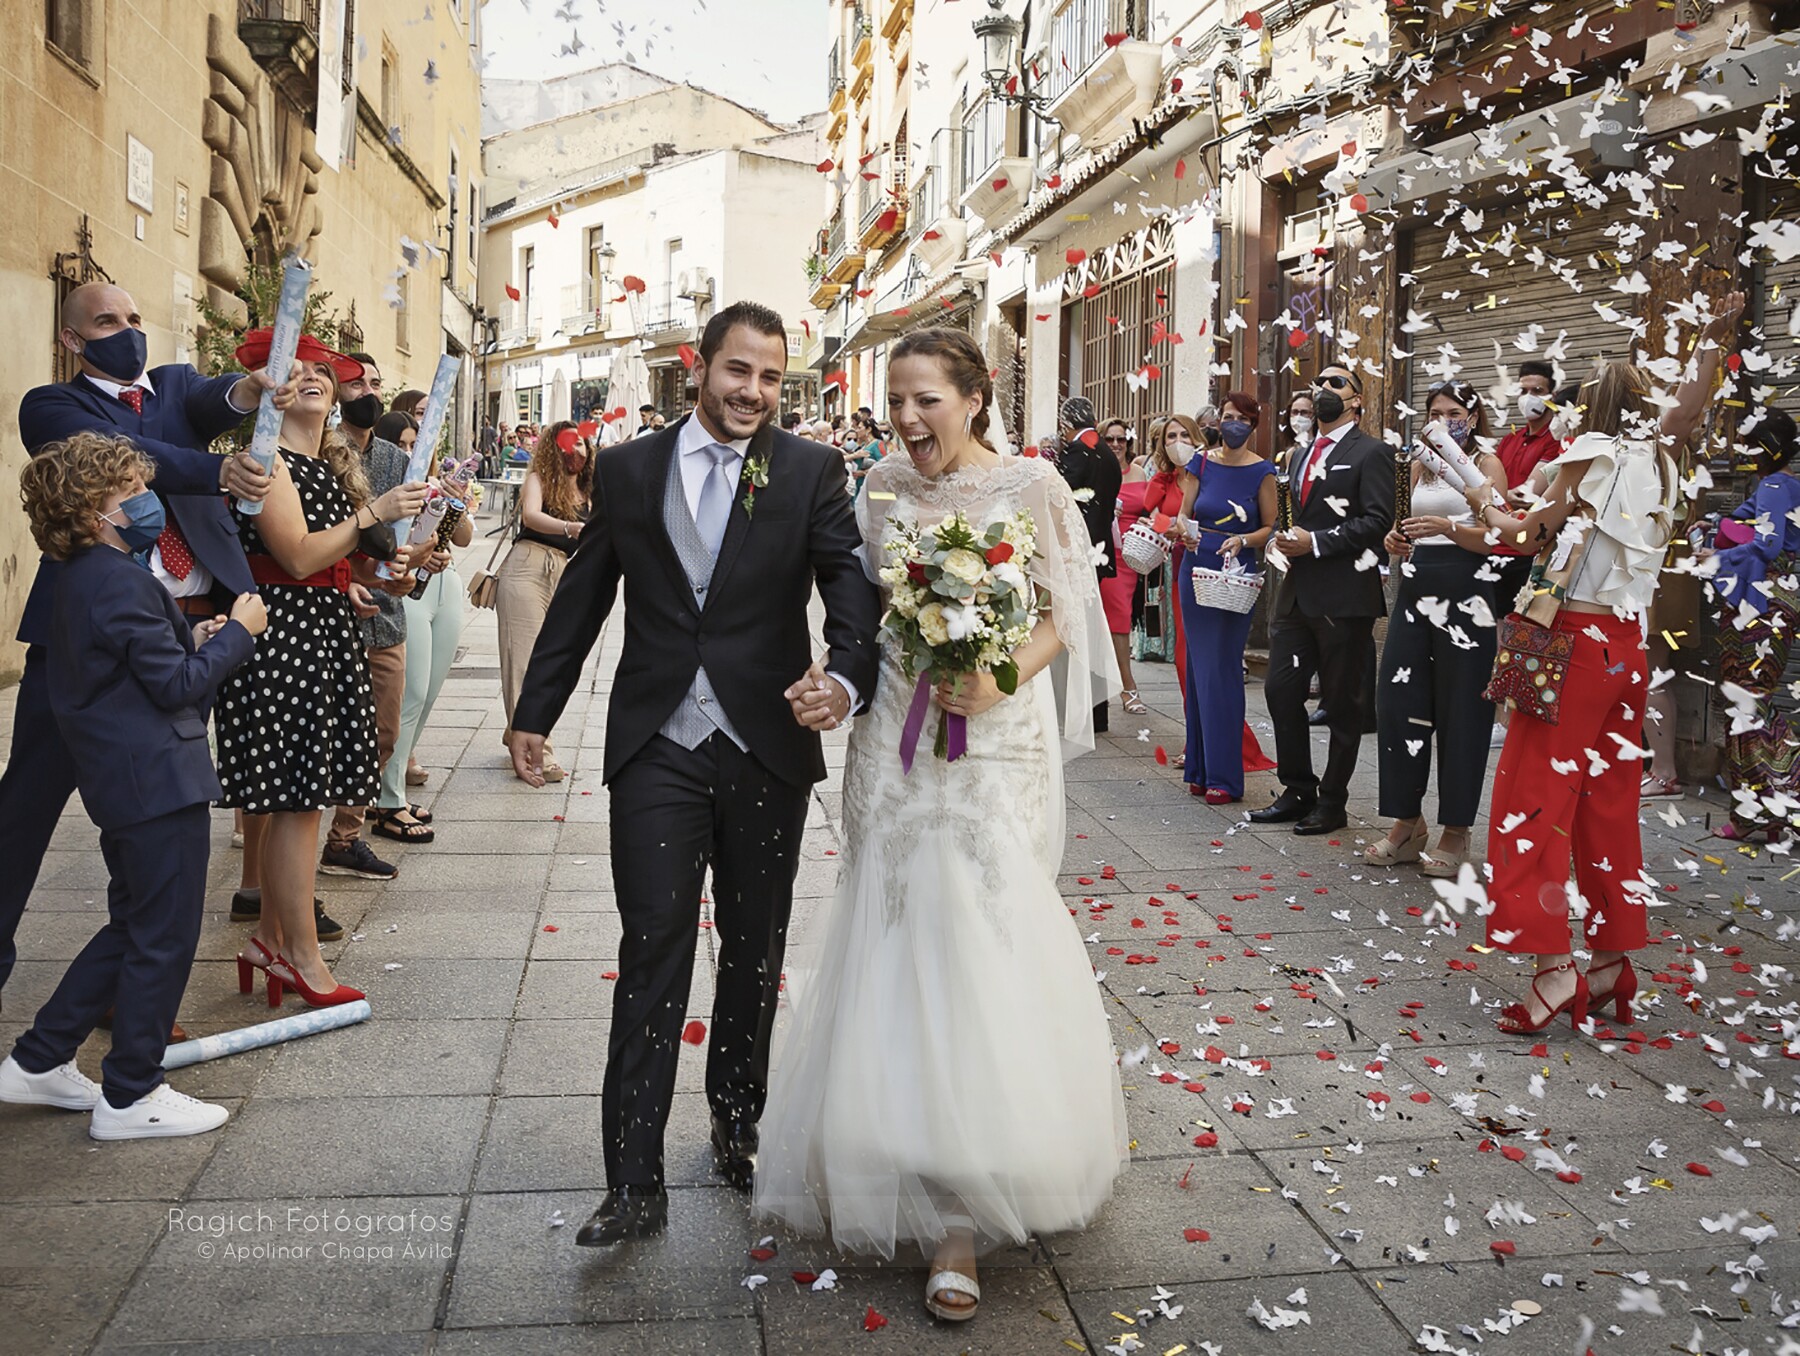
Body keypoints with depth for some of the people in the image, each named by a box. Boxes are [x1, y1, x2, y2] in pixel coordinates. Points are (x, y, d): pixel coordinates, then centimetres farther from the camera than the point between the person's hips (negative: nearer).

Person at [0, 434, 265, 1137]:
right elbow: (176, 686, -19)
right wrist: (236, 633, -8)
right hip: (160, 782, -10)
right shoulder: (121, 582, -19)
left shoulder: (83, 579, 13)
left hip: (124, 784, 10)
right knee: (163, 938, 1)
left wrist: (192, 640, 8)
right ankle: (130, 1096, 13)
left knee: (132, 928, 21)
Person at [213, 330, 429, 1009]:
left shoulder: (336, 463, 17)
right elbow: (298, 556, -18)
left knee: (294, 797, 11)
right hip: (283, 630, -8)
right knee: (294, 799, -6)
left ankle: (270, 938, 21)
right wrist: (372, 513, -20)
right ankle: (303, 957, 2)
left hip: (327, 633, 8)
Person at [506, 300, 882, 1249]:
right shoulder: (627, 469, 5)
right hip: (656, 750, 0)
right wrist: (534, 712, 11)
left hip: (768, 750, 1)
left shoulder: (812, 472, 0)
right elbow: (582, 597, 10)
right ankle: (634, 1185, 6)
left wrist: (846, 675, -33)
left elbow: (849, 583, -13)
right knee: (653, 955, -2)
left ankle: (737, 1121, 36)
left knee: (755, 954, 15)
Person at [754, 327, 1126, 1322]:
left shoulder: (1030, 487, -4)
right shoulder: (882, 487, 7)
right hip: (894, 743, 4)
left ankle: (957, 1219, 4)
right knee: (898, 936, 8)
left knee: (979, 942, -5)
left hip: (995, 744, -3)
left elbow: (1059, 616, -2)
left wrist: (1001, 680, -19)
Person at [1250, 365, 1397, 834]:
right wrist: (1284, 539, 3)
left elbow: (1377, 520, -14)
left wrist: (1315, 543, -18)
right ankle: (1298, 791, 20)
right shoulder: (1303, 455, 19)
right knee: (1281, 690, 6)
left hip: (1343, 597, -7)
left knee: (1342, 704, 3)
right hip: (1296, 594, 7)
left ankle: (1332, 802, 14)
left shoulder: (1370, 453, -4)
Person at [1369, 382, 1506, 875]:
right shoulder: (1419, 466, 17)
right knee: (1397, 701, 1)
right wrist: (1399, 539, 5)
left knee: (1459, 712, -1)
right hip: (1416, 589, 6)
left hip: (1465, 593, -6)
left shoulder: (1487, 464, 0)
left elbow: (1496, 538, -10)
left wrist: (1448, 527, -25)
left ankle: (1456, 833, 9)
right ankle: (1408, 824, 14)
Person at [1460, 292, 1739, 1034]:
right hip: (1627, 646, 7)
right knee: (1607, 801, 12)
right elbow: (1688, 408, 34)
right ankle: (1612, 961, 17)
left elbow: (1533, 528, -9)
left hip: (1572, 636, -7)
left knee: (1533, 793, -7)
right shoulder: (1659, 461, 13)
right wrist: (1711, 339, 47)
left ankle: (1555, 969, -14)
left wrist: (1487, 506, 9)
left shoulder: (1596, 450, -5)